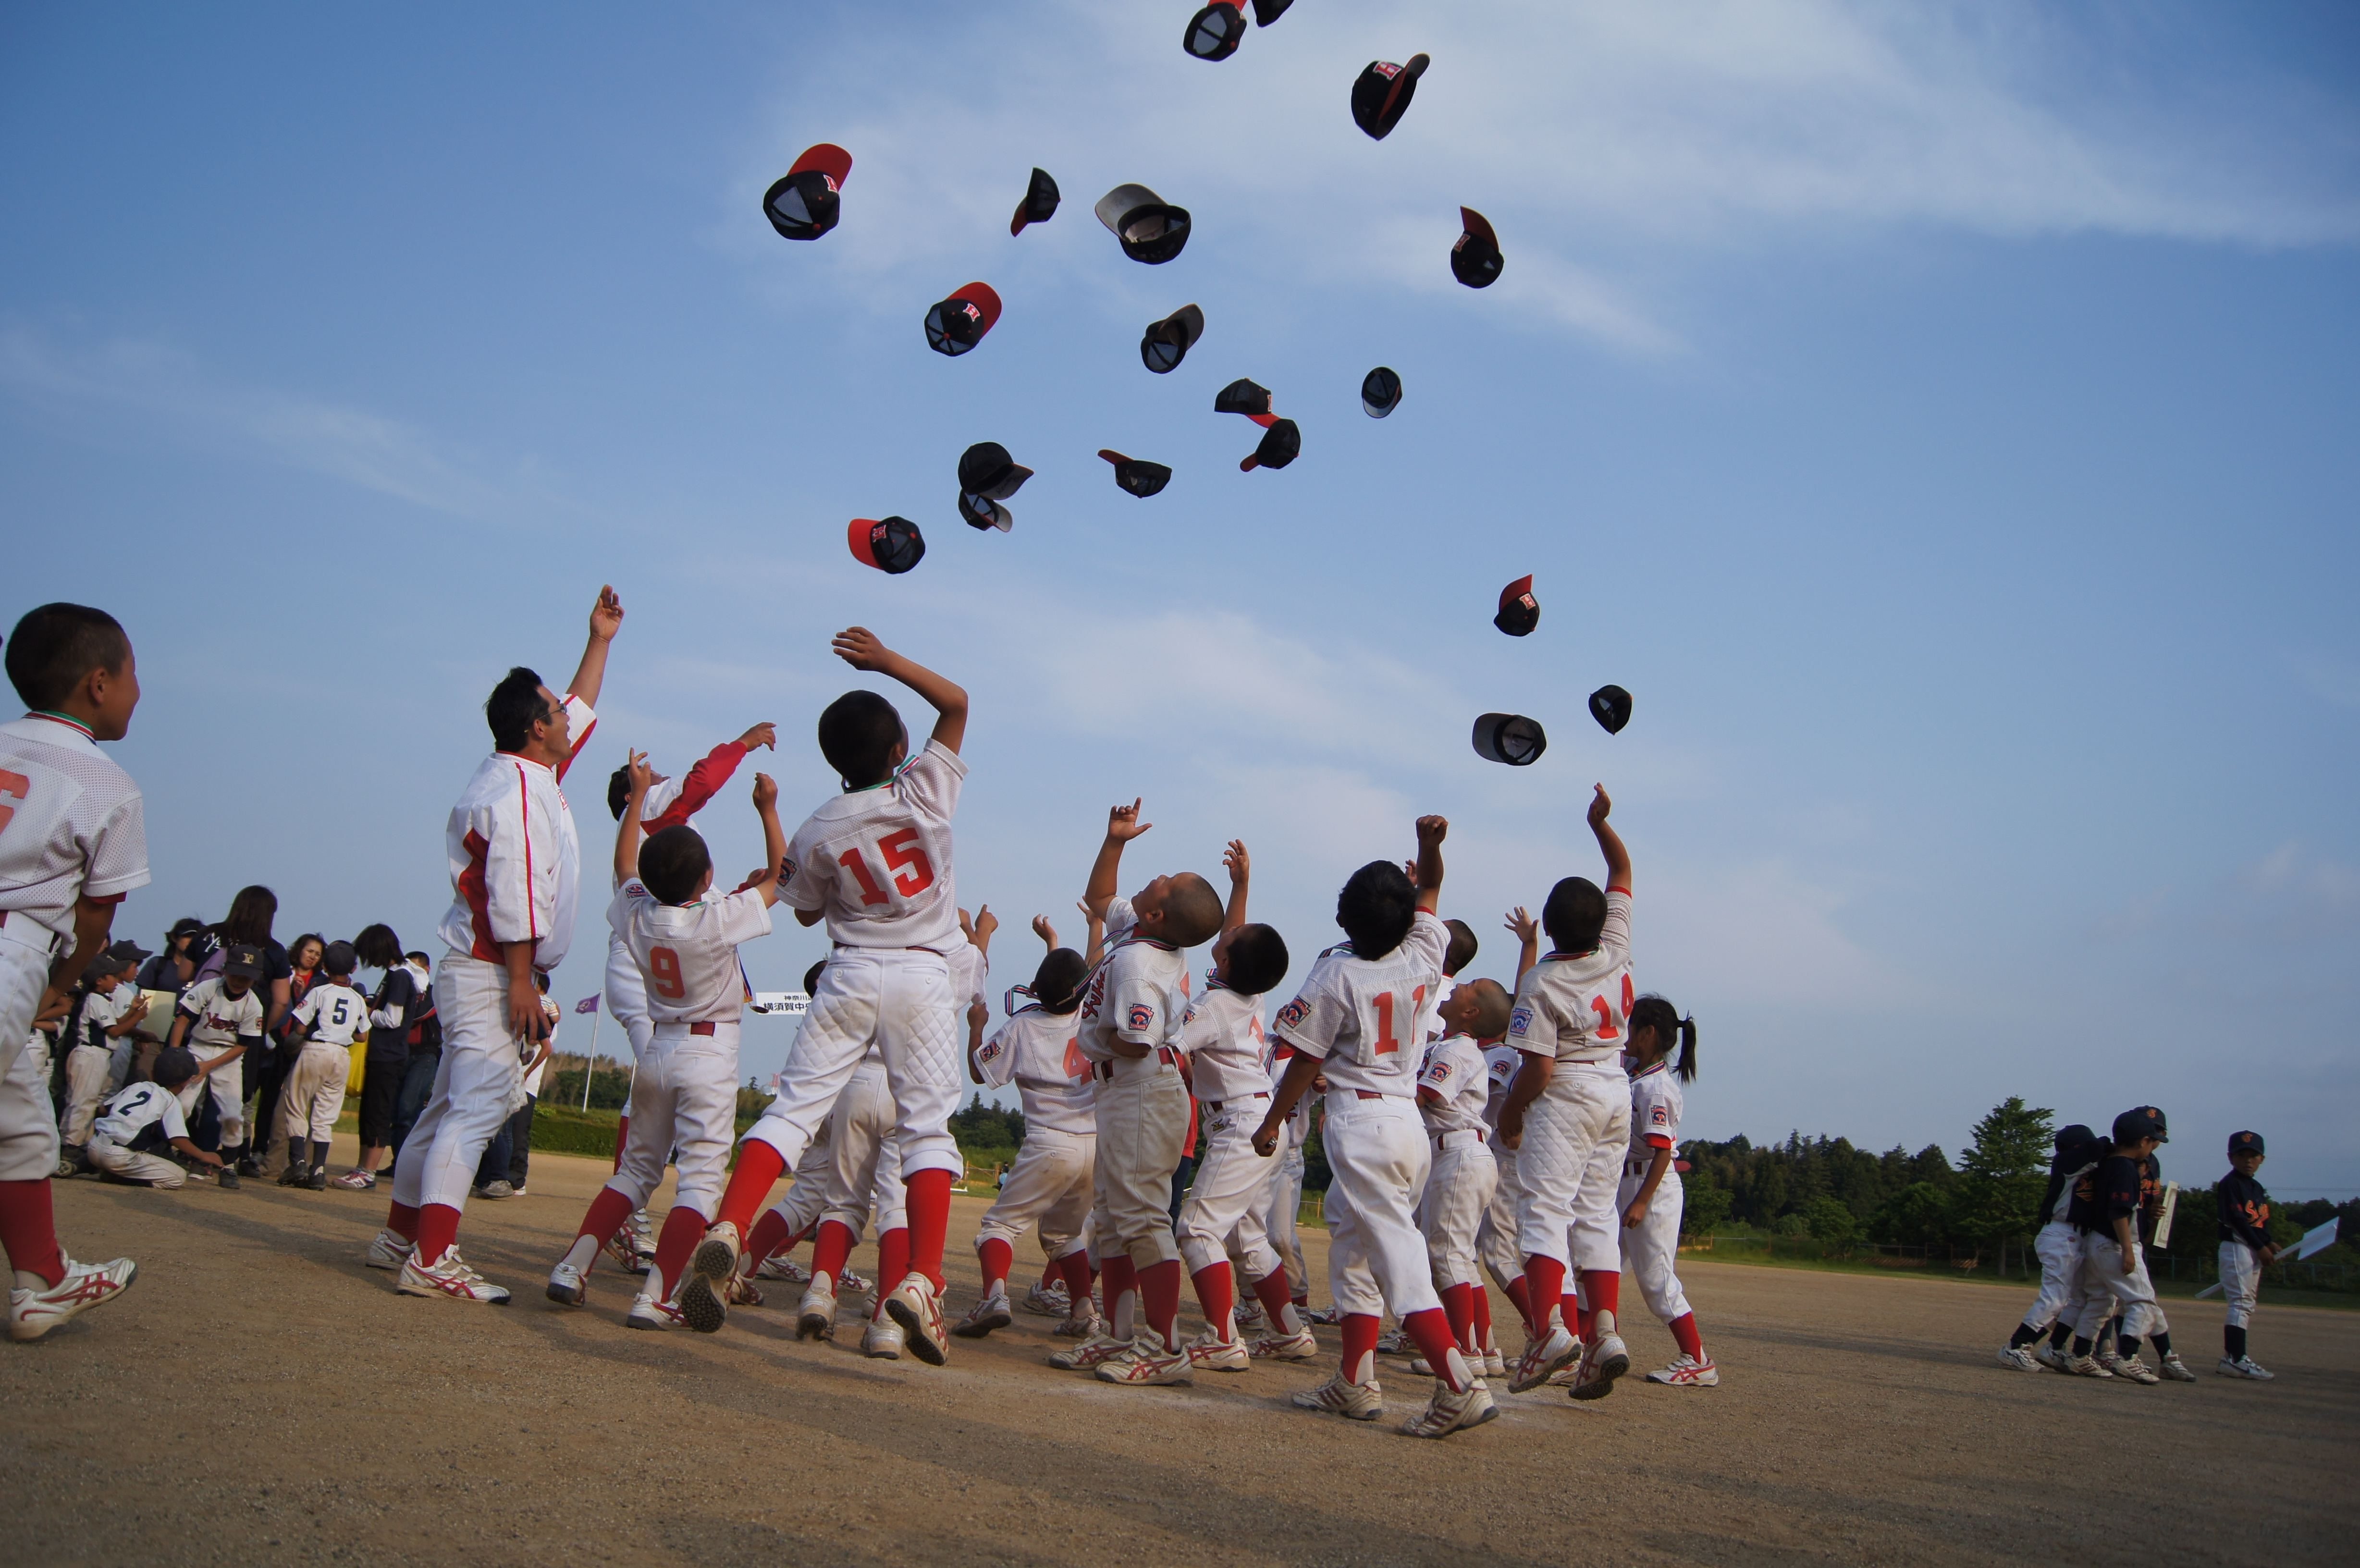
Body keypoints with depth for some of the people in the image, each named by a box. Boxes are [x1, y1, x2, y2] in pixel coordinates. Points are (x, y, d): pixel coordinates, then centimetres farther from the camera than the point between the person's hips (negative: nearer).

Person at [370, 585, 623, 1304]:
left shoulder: (529, 774, 16)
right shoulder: (514, 790, -15)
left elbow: (581, 714, 33)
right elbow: (512, 894, -21)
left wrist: (600, 641, 36)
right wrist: (521, 984, -22)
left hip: (482, 972, 11)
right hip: (490, 973, -11)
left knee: (453, 1105, 17)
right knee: (479, 1105, -15)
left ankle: (400, 1238, 27)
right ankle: (431, 1260, -19)